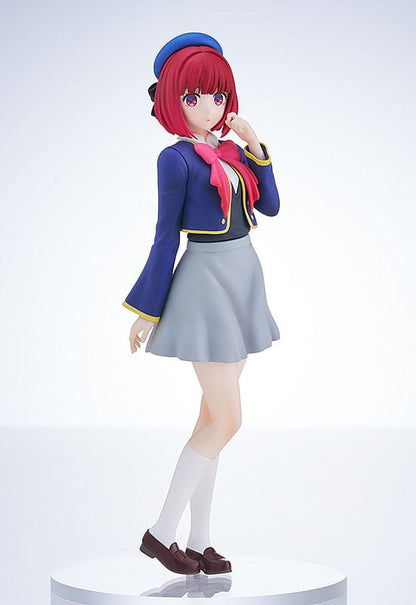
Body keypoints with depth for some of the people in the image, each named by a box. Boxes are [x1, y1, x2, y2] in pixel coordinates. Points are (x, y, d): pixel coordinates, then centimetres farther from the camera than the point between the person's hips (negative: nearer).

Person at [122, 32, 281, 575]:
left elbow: (270, 206, 4)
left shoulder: (231, 152, 10)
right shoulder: (176, 158, -9)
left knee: (214, 417, 9)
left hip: (242, 282, 7)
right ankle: (162, 532, 4)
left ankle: (199, 542, 15)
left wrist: (255, 147, -2)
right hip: (207, 282, -7)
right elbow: (167, 236, -8)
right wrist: (147, 311, -6)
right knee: (226, 419, -8)